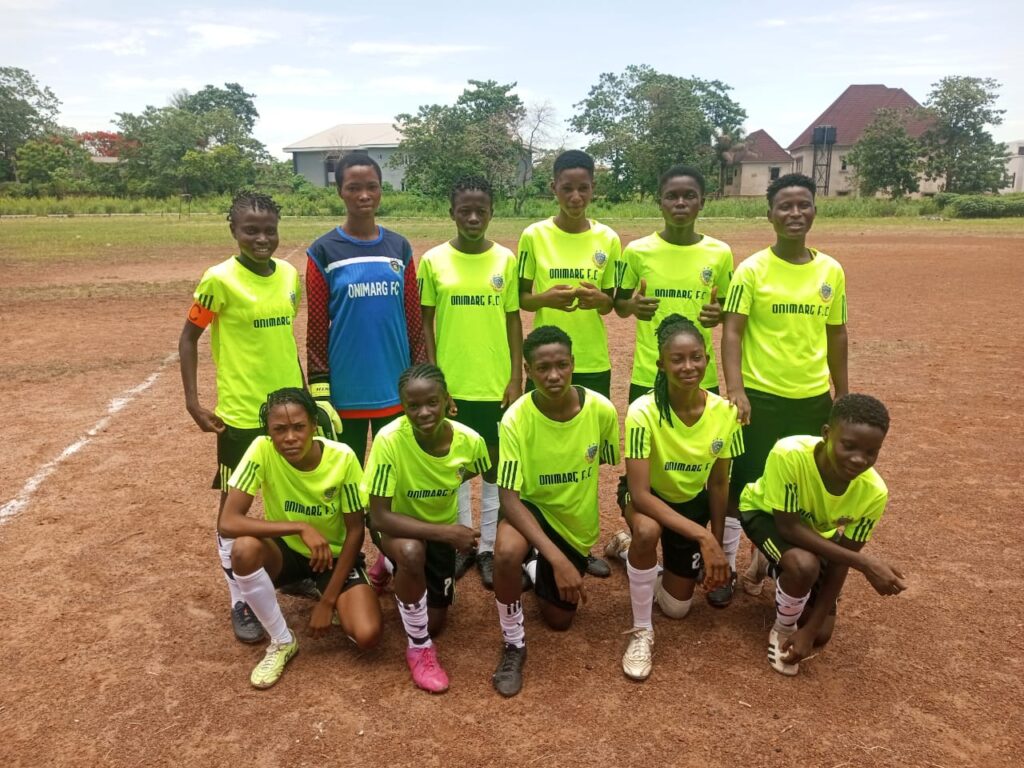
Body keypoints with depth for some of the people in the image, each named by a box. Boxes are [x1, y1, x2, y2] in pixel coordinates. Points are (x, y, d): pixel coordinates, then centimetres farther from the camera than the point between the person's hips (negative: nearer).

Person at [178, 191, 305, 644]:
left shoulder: (289, 274, 2)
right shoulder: (219, 280, -14)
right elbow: (188, 338, -6)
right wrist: (193, 402, -12)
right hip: (240, 412, -5)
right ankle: (239, 601, 21)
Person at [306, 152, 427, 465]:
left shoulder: (400, 248, 6)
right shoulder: (323, 251, -3)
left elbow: (414, 319, 9)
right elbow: (316, 327, -2)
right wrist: (319, 391, -6)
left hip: (395, 387, 3)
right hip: (345, 390, -2)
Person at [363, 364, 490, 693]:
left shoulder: (469, 440, -24)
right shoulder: (389, 440, -33)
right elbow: (379, 517, -31)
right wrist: (447, 533, -37)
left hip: (443, 528, 4)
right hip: (398, 525, -3)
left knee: (434, 624, 9)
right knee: (412, 551, -39)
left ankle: (393, 565, 37)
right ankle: (419, 648, -13)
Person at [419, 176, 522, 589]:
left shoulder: (506, 259, 0)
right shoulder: (433, 260, -2)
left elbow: (513, 322, 3)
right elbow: (425, 324, 1)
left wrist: (516, 379, -2)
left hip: (495, 384, 1)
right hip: (451, 384, 0)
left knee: (494, 463, 9)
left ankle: (489, 547, 23)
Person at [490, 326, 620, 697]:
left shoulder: (601, 409, -21)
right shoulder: (516, 418, -27)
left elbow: (622, 472, -3)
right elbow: (509, 498, -29)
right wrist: (557, 558, -39)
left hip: (577, 522, 3)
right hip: (532, 508, -3)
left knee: (559, 620, 11)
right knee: (506, 552, -38)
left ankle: (538, 570, 45)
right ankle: (513, 644, -10)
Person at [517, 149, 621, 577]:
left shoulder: (608, 239, 1)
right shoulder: (534, 236, -3)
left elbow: (611, 302, 7)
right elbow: (521, 299, 1)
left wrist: (598, 299, -16)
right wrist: (545, 298, -21)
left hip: (594, 363, 2)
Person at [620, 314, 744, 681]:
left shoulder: (725, 412, -20)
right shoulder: (643, 412, -32)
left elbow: (718, 484, -6)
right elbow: (639, 493, -33)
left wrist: (716, 547, -2)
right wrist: (702, 535, -38)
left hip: (692, 502, 4)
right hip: (649, 497, -3)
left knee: (677, 607, 9)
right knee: (647, 531, -40)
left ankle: (636, 550, 39)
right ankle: (641, 631, -16)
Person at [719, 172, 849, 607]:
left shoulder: (831, 271, 5)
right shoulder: (751, 270, -7)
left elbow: (836, 335, 12)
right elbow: (732, 332, -11)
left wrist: (843, 396, 14)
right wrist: (735, 389, -23)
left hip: (814, 399, 4)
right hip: (761, 397, -3)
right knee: (743, 485, 5)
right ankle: (725, 566, 22)